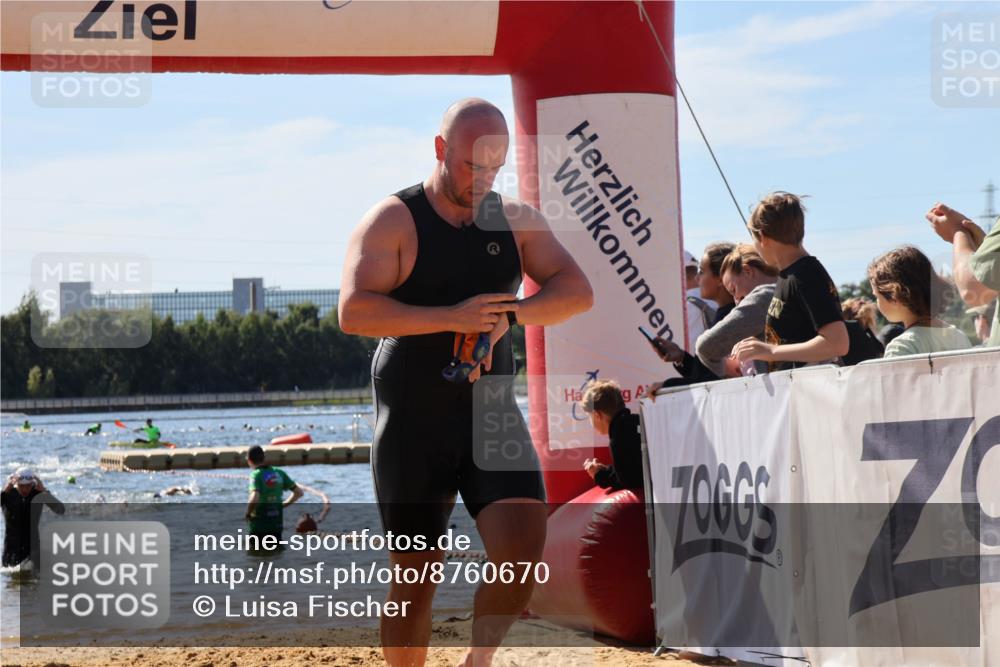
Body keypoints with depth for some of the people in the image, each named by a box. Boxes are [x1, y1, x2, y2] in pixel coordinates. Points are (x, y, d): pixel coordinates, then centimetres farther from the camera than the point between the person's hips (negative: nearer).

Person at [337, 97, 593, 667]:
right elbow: (354, 312, -18)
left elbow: (577, 291, -1)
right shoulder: (393, 222, -6)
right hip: (413, 424, -3)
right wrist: (451, 317, -27)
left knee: (524, 542, -15)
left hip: (493, 413, 3)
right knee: (416, 574, 2)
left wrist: (509, 314, -19)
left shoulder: (516, 221, 8)